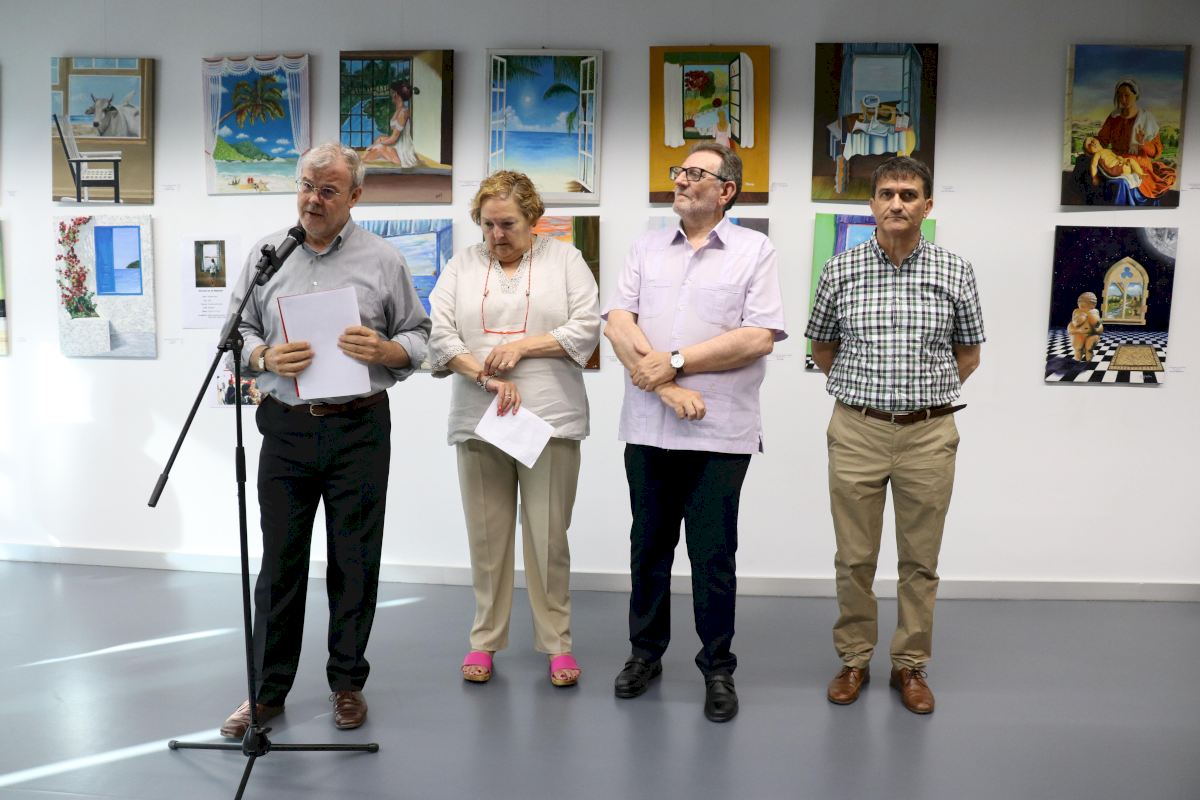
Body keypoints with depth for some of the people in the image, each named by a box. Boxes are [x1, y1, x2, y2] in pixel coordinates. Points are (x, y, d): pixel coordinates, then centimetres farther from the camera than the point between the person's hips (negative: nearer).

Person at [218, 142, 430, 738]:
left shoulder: (383, 260, 4)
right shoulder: (266, 254, 9)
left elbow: (418, 337, 6)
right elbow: (236, 334, 10)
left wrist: (384, 351, -15)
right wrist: (267, 358, -11)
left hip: (360, 430, -1)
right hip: (286, 427, 1)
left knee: (355, 562, 7)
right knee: (280, 561, 6)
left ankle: (347, 682, 23)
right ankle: (268, 688, 20)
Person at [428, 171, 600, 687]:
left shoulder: (564, 259, 6)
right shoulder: (462, 265, 10)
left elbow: (586, 329, -3)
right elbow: (438, 334, 0)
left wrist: (522, 345, -12)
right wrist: (487, 376, -13)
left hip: (550, 420, -2)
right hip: (478, 421, 2)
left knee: (548, 536, 3)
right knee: (487, 535, 9)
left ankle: (557, 643, 16)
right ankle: (485, 640, 23)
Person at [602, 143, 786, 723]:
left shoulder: (754, 251, 1)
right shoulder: (647, 249, 11)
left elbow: (759, 338, -10)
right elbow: (617, 322, 0)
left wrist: (674, 360, -12)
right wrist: (666, 386, -13)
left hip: (720, 432, -3)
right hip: (648, 428, 4)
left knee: (713, 555, 4)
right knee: (649, 545, 14)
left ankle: (718, 668, 21)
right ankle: (646, 652, 31)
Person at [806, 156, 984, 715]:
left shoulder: (954, 272, 0)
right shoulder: (840, 270, 1)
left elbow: (968, 354, 12)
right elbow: (822, 346, 14)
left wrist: (927, 394, 9)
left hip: (929, 433, 0)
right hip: (857, 431, 0)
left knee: (920, 560, 9)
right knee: (854, 557, 8)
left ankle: (911, 664, 25)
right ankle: (854, 660, 24)